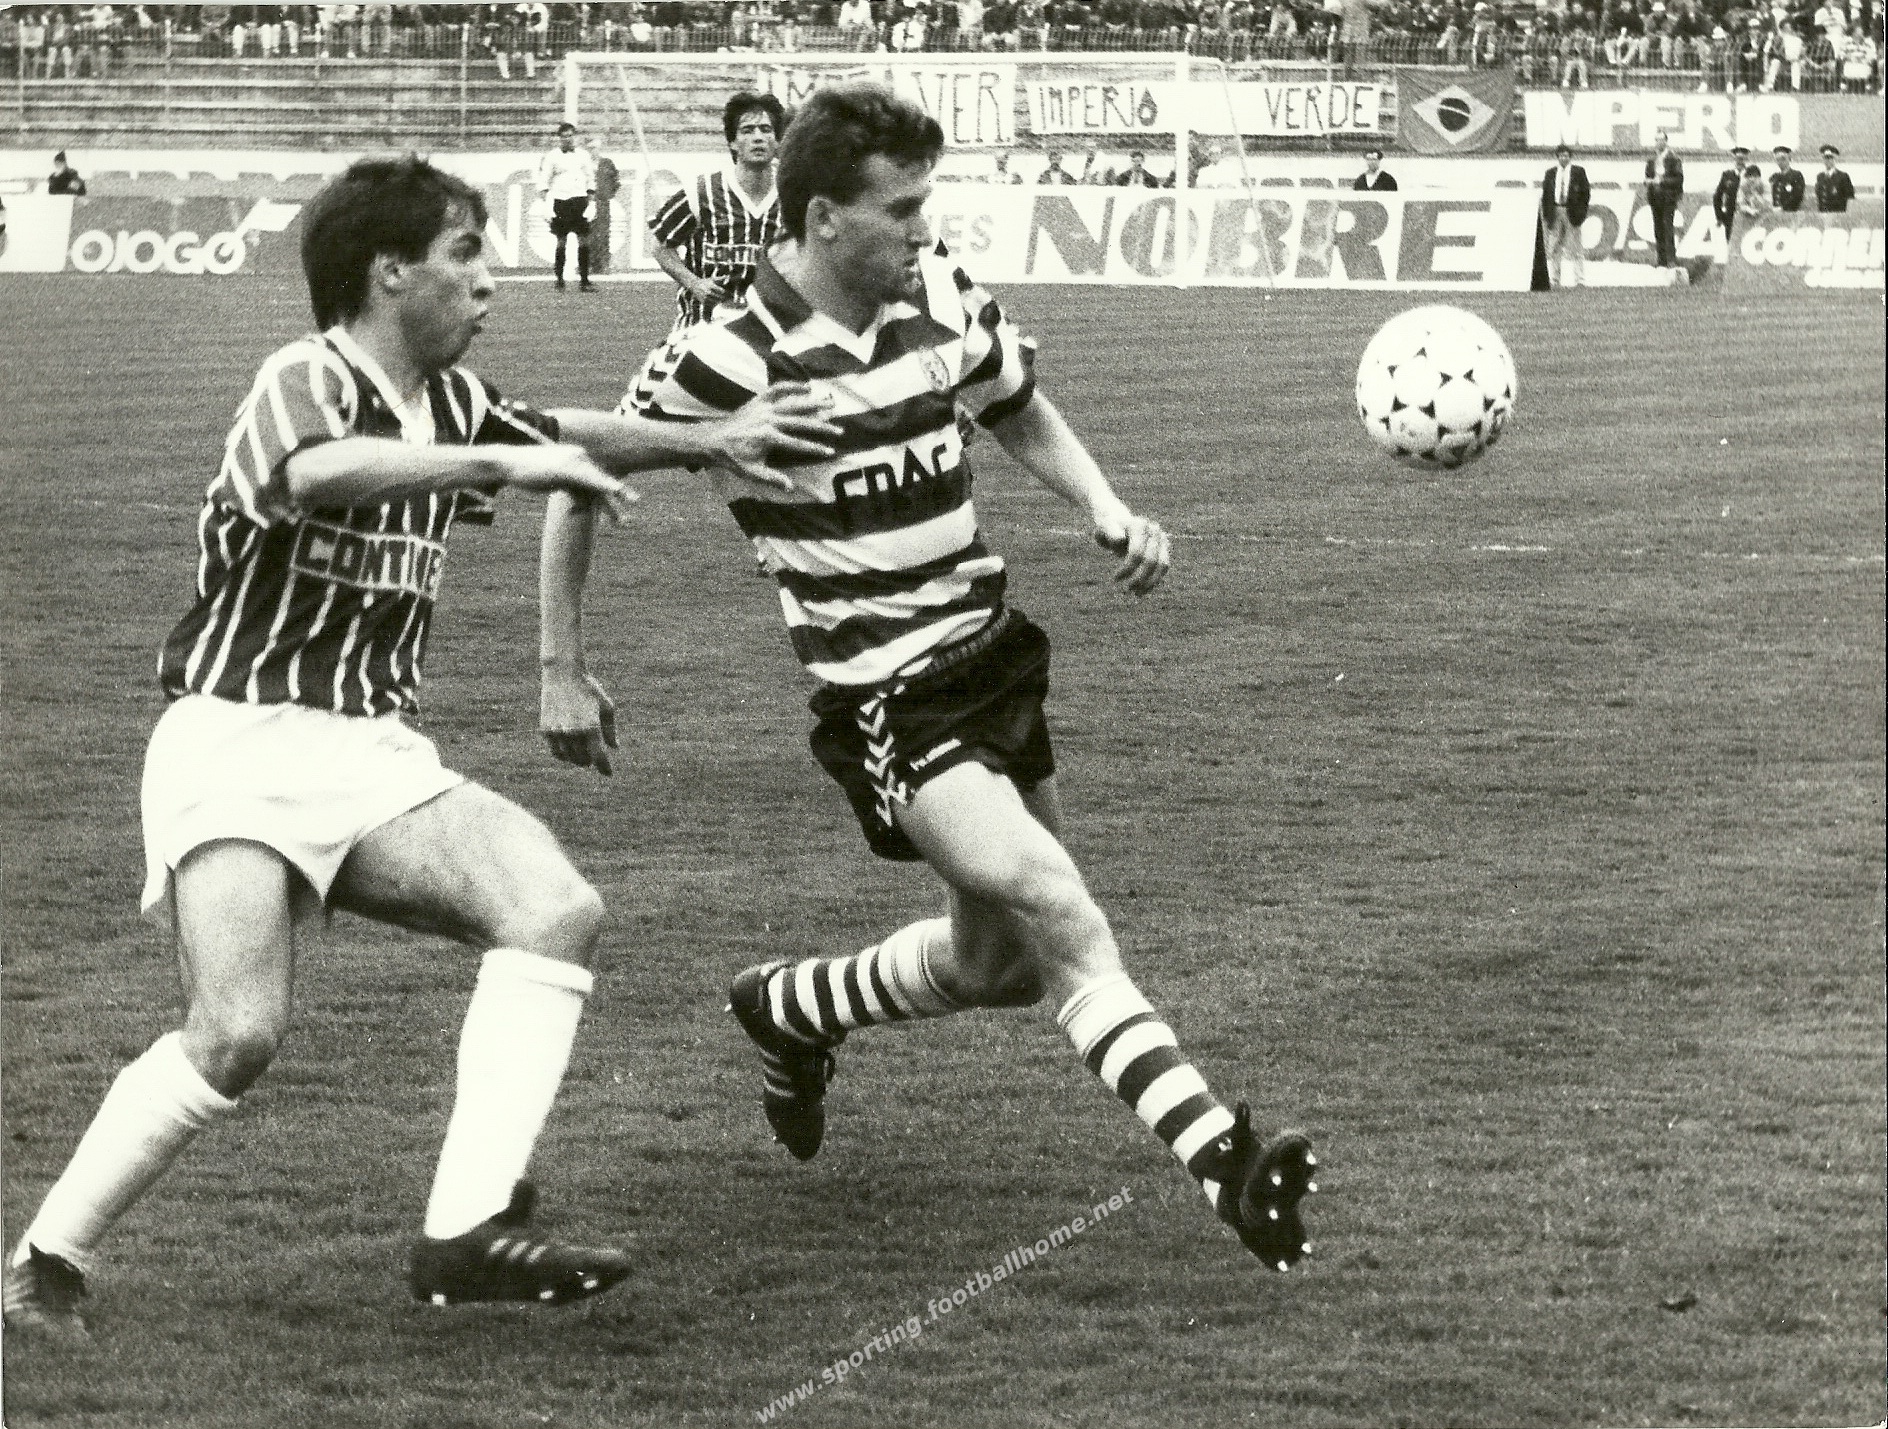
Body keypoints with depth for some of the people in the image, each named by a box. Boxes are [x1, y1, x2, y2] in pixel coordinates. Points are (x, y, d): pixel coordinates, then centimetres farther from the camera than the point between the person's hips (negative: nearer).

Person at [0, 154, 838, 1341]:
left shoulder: (449, 402, 11)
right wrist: (501, 463, -39)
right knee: (238, 1035, -25)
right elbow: (316, 473, -37)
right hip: (241, 746, -7)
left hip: (377, 754, 8)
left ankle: (468, 1232, -20)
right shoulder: (303, 382, -13)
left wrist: (710, 441, 28)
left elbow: (565, 440, 31)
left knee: (558, 909, -16)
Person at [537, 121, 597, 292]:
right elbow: (544, 183, 0)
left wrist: (592, 202, 10)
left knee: (584, 240, -3)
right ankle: (559, 280, 8)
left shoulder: (584, 156, 9)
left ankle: (584, 280, 0)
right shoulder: (552, 157, 0)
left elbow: (591, 181, 15)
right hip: (560, 201, -2)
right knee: (561, 242, 0)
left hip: (580, 200, 2)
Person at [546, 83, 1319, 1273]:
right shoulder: (737, 359, -19)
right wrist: (566, 671, -5)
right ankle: (1221, 1157, -31)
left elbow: (1020, 408, 20)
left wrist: (1108, 512, 3)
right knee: (1060, 916, -24)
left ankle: (787, 1011, 44)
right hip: (882, 696, -7)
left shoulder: (946, 297, -1)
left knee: (998, 961, 18)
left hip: (991, 649, 7)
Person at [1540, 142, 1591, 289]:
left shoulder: (1578, 172, 6)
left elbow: (1586, 192, 4)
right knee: (1553, 250, 2)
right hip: (1554, 213, 2)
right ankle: (1554, 281, 7)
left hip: (1572, 213, -2)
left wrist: (1581, 212, -3)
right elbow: (1545, 195, 11)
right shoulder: (1550, 173, 11)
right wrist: (1545, 216, 4)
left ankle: (1579, 281, -3)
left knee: (1575, 249, -4)